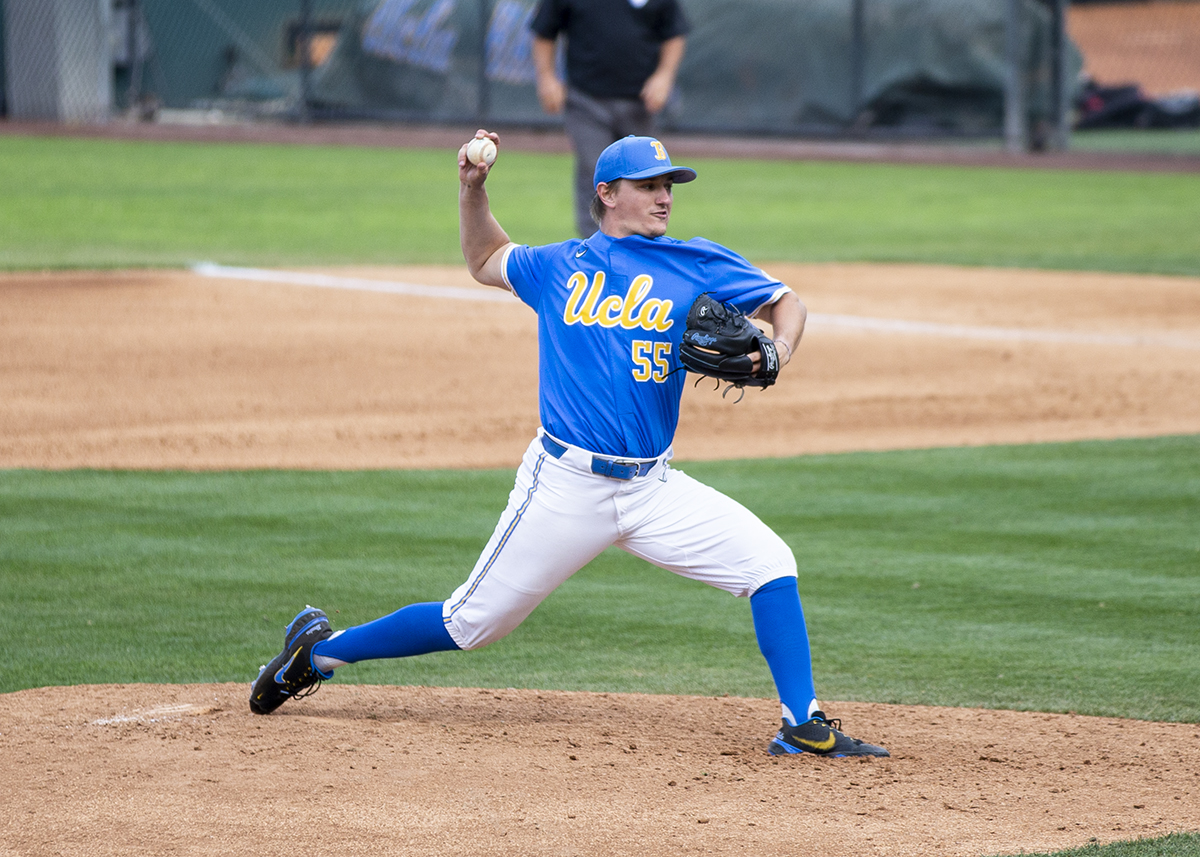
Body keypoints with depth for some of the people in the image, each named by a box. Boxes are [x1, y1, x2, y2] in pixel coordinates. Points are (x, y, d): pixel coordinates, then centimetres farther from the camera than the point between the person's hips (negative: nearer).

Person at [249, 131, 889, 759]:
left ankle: (803, 725, -9)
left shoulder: (697, 266, 6)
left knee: (769, 563, -15)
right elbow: (485, 261, 28)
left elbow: (786, 303, 8)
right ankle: (320, 650, 21)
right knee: (471, 624, 2)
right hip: (565, 488, -2)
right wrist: (472, 190, 13)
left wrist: (776, 352, -14)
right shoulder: (559, 267, 9)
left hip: (652, 489, 2)